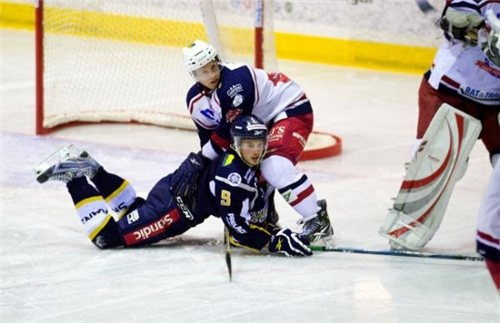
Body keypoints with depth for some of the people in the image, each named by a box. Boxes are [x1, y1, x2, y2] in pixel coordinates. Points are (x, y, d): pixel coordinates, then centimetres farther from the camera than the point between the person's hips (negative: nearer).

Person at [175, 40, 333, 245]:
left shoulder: (236, 80, -31)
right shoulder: (195, 100, -3)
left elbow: (230, 131, -29)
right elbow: (208, 134, 9)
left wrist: (202, 158, -19)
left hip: (291, 110, -10)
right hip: (260, 120, 10)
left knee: (275, 166, -28)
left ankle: (318, 221, -24)